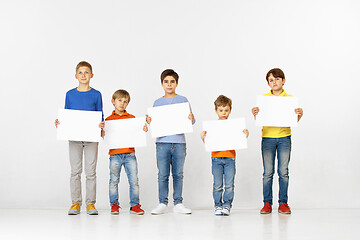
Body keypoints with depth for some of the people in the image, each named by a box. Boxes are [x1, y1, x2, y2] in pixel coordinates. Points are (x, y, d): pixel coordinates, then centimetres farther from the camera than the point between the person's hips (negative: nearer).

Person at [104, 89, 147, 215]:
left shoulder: (132, 118, 10)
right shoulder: (108, 119, 7)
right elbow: (105, 137, 6)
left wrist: (144, 130, -8)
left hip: (130, 154, 1)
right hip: (114, 154, -1)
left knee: (134, 180, -1)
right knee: (114, 180, 3)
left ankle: (135, 205, 6)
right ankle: (114, 205, 12)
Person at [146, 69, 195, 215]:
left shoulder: (183, 100, 8)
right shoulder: (157, 103, 12)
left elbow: (190, 119, 6)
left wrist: (192, 119, -15)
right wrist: (149, 122, -8)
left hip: (179, 142, 0)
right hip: (162, 142, 0)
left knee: (178, 174, 3)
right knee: (163, 175, -2)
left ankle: (178, 203, 10)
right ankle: (162, 203, 5)